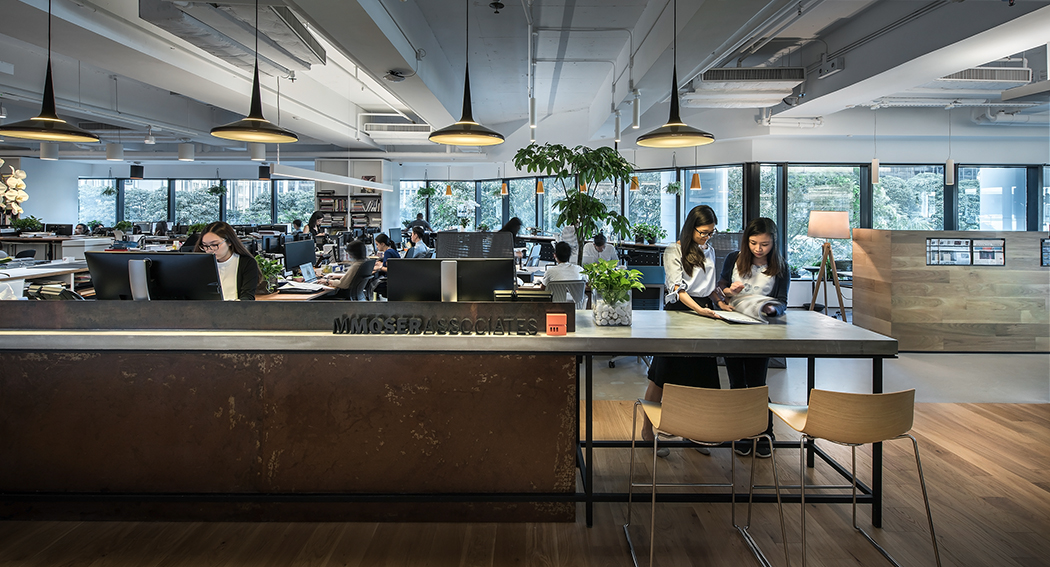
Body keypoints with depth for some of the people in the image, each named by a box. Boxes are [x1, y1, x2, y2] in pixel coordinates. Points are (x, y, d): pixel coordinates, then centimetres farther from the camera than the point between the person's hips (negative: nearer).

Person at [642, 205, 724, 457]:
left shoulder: (709, 251, 15)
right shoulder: (673, 252, -6)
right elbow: (677, 289, -16)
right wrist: (698, 309, -29)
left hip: (705, 311, 6)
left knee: (700, 376, 7)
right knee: (662, 377, -1)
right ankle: (647, 429, 12)